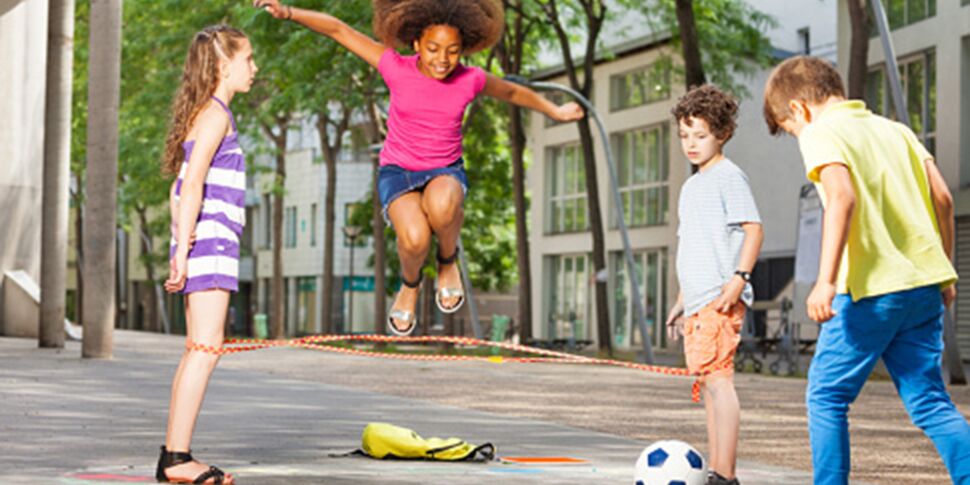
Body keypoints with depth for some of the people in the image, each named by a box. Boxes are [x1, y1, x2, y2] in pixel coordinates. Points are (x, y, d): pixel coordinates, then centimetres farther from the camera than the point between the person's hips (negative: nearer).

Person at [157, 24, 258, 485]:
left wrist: (180, 251, 21)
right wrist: (183, 251, -21)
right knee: (206, 348, -12)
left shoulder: (204, 113, 20)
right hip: (208, 239, -10)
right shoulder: (215, 113, -9)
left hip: (201, 241, 10)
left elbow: (179, 190, 21)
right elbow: (192, 185, -18)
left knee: (198, 350, 10)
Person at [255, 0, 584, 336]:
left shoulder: (471, 80, -9)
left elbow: (512, 92, 11)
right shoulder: (397, 69, -12)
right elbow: (339, 30, -11)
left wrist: (556, 112, 24)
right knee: (414, 238, -32)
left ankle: (448, 260, -4)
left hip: (446, 173, 0)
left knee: (442, 205, -39)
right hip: (398, 172, 0)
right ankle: (410, 283, 5)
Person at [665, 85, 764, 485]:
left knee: (718, 377, -16)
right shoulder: (691, 186, 22)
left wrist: (739, 277, -24)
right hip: (697, 300, 10)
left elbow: (753, 229, -12)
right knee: (707, 381, 11)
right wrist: (682, 301, 26)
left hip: (720, 299, -10)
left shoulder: (728, 176, -5)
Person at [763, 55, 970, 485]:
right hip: (924, 285, 7)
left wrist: (825, 281, -25)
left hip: (872, 289, -7)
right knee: (929, 402, 9)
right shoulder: (894, 129, 19)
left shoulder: (820, 132, -2)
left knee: (826, 397, 6)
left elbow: (842, 196, -20)